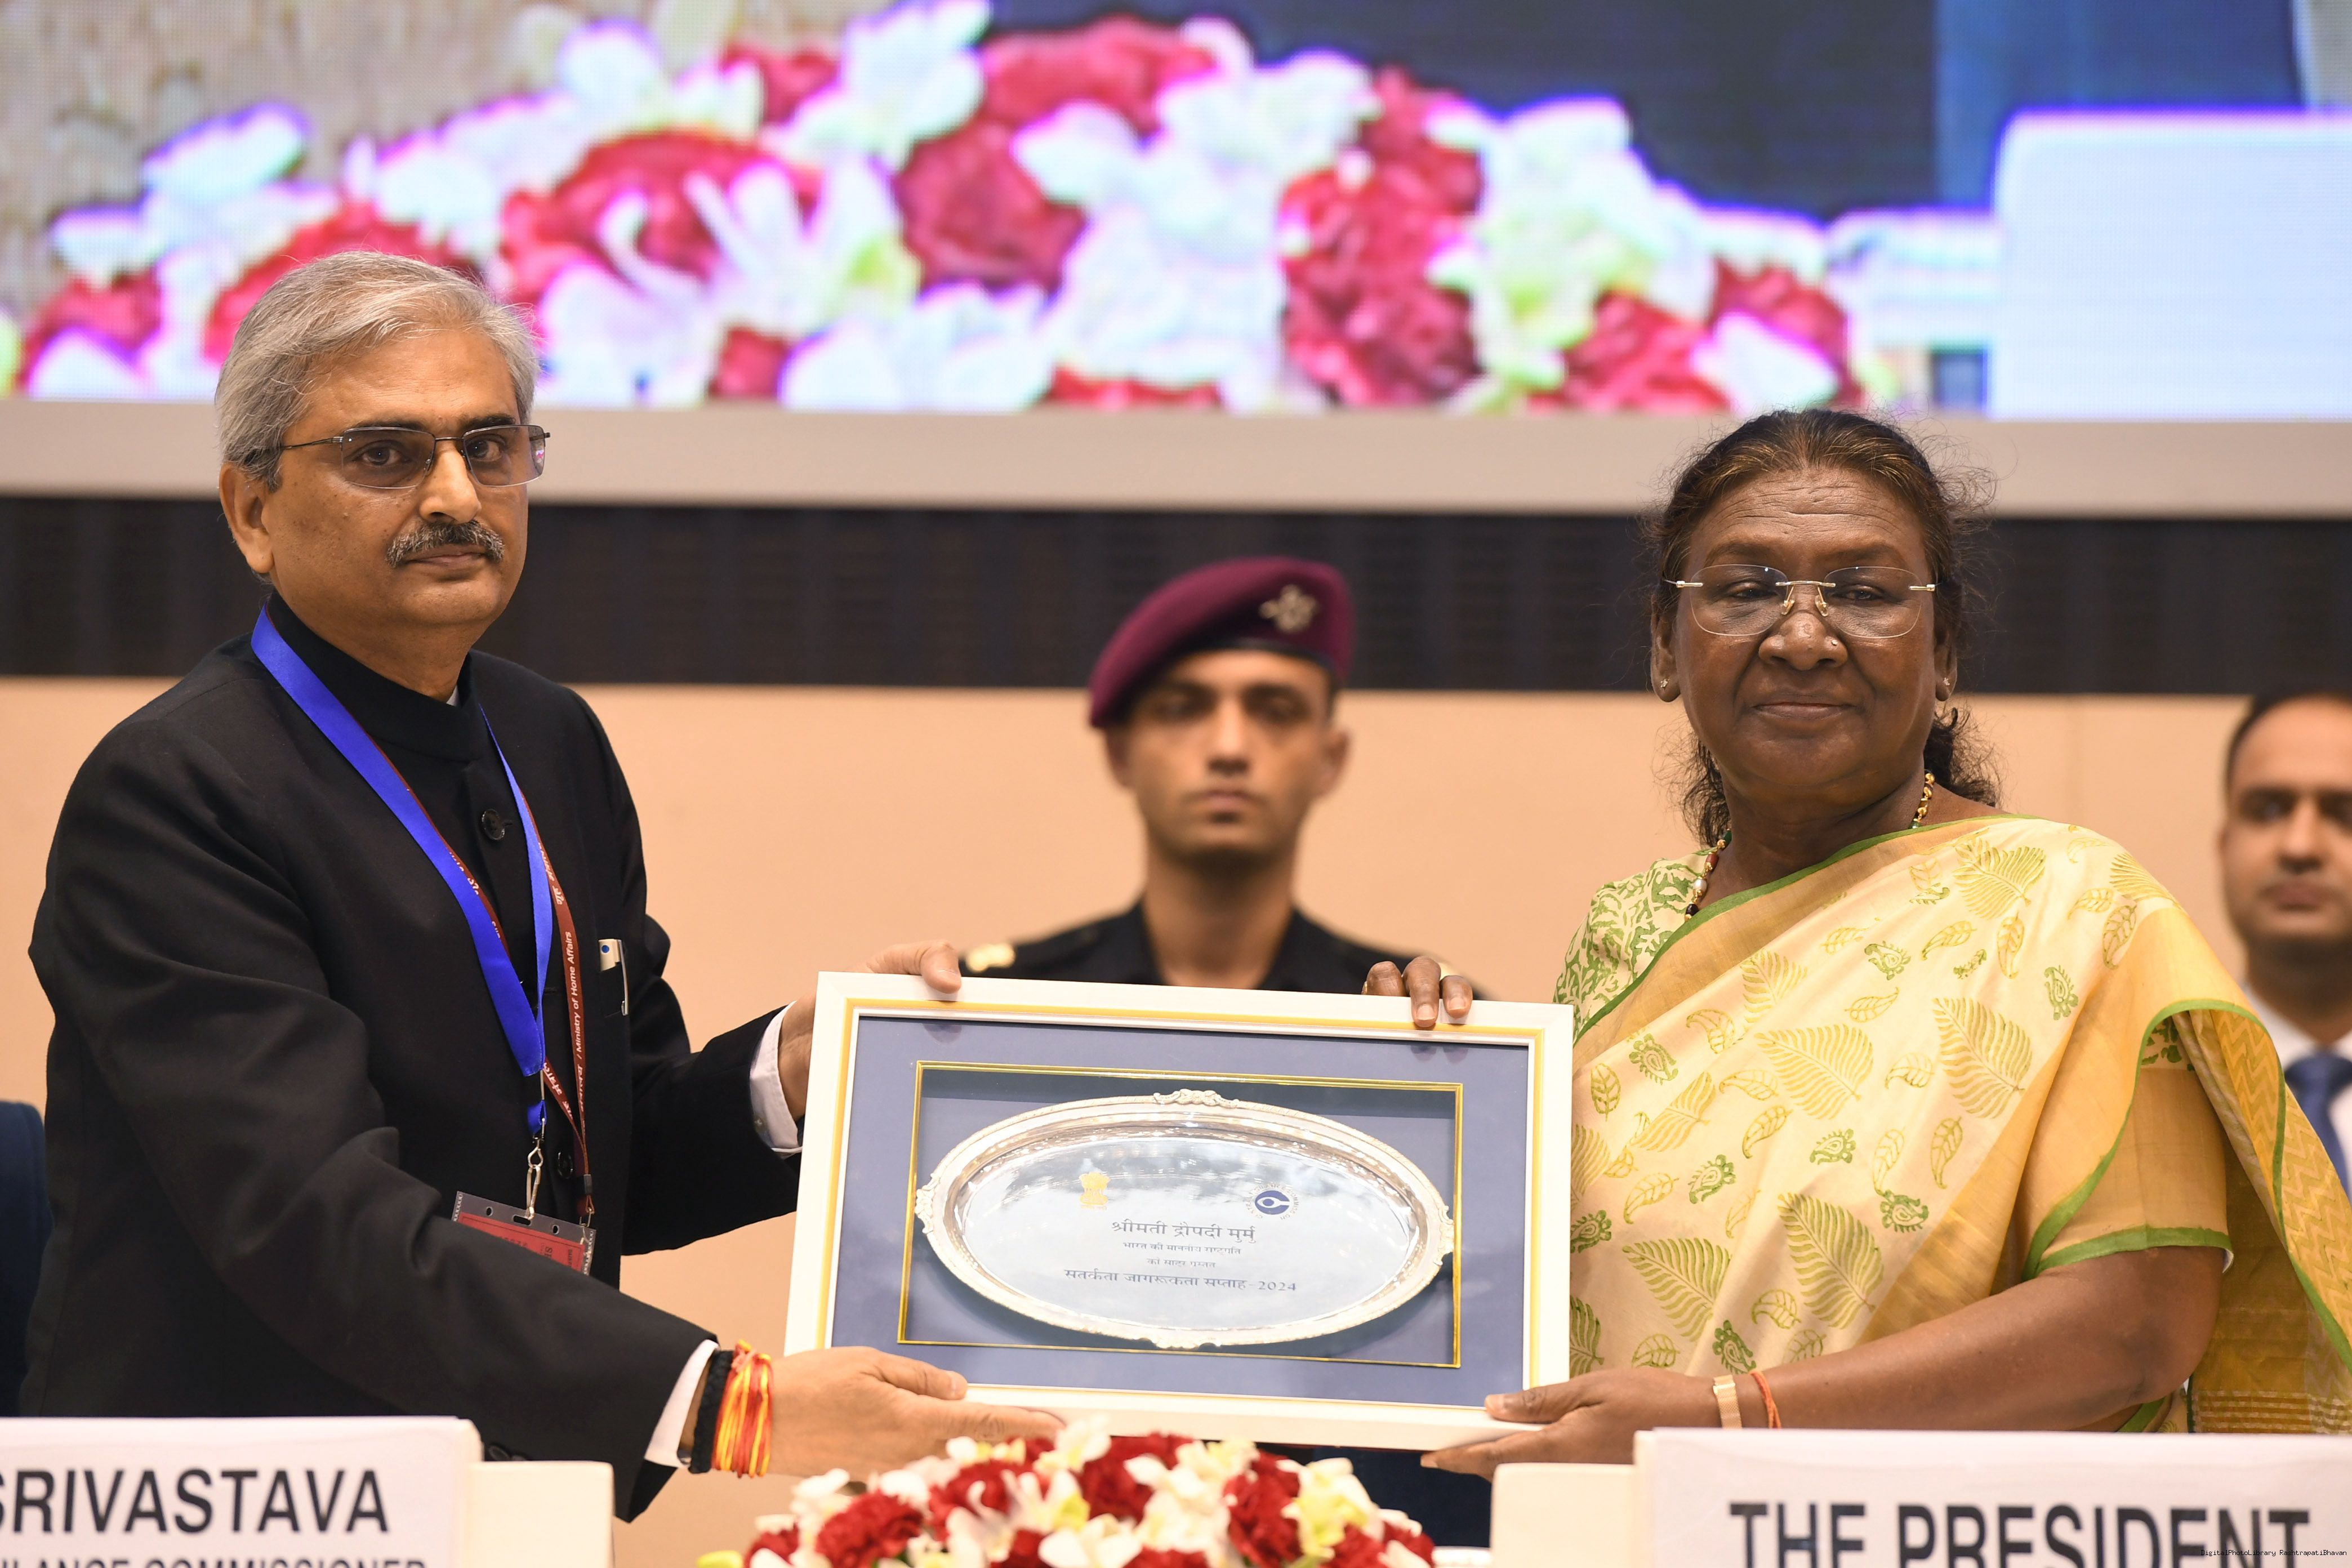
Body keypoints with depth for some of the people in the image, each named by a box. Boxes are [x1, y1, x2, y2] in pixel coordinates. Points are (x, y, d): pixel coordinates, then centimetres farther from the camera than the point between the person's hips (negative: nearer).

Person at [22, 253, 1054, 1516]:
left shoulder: (555, 746, 12)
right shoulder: (166, 796, -11)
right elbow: (321, 1220, -22)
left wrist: (787, 1069, -3)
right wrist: (726, 1404, -29)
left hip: (519, 1508, 6)